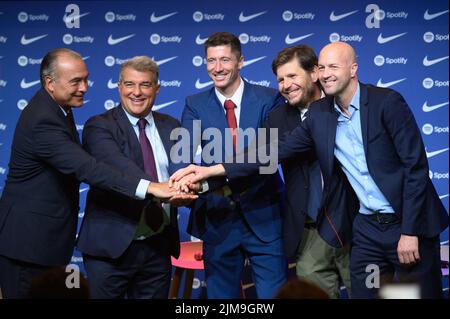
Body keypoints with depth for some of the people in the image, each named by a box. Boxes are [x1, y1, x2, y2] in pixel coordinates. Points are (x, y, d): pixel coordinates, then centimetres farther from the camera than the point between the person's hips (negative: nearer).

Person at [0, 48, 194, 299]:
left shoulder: (55, 109, 8)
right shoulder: (42, 121, -24)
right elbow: (85, 168, -35)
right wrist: (148, 187, -42)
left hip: (48, 238, 10)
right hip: (29, 240, -10)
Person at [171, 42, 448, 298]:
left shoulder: (387, 102, -12)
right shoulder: (320, 114, 3)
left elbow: (416, 166, -13)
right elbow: (276, 151, 1)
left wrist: (409, 232, -16)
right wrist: (212, 170, -8)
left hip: (408, 223, -4)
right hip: (366, 227, 4)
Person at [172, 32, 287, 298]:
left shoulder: (269, 99, -2)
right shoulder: (195, 105, 3)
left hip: (264, 217, -2)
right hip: (217, 219, 2)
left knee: (274, 295, 2)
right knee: (221, 294, 12)